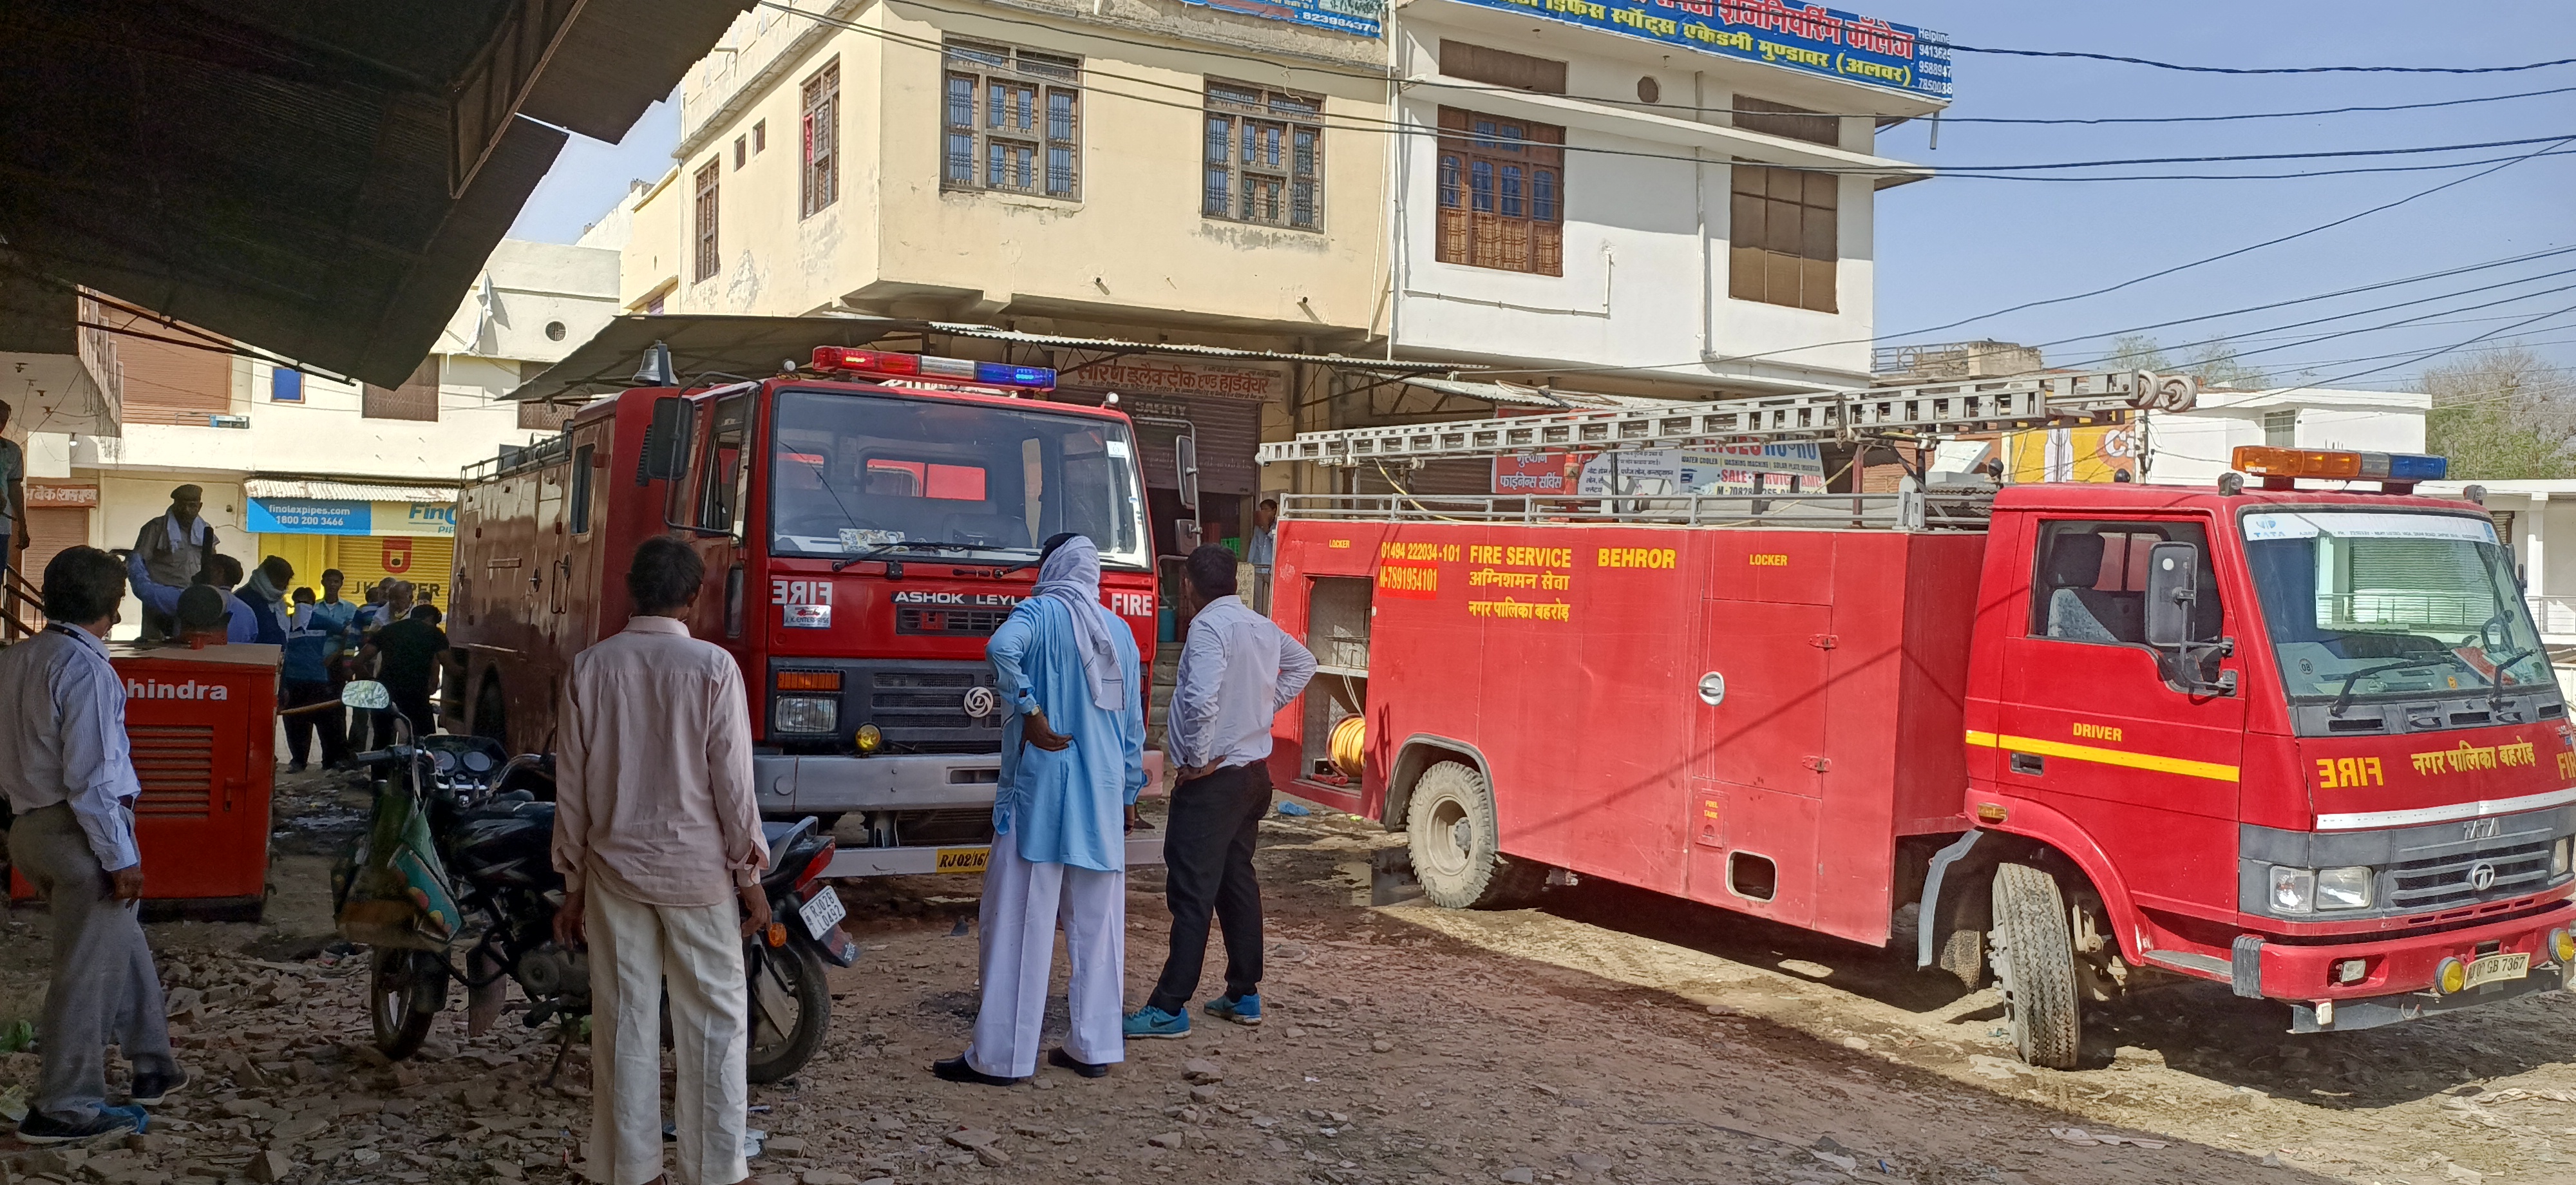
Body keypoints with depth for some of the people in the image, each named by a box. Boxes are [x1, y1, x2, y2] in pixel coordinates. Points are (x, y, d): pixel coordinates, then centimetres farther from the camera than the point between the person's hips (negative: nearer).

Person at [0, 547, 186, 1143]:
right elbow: (91, 776, -20)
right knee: (88, 970, 1)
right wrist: (121, 858, -15)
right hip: (81, 830, -9)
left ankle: (153, 1065, 31)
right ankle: (63, 1106, 9)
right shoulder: (87, 669, -18)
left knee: (125, 948, 20)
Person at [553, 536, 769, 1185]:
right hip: (696, 869, -3)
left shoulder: (590, 667, 0)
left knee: (623, 1020, 10)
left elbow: (572, 785, 3)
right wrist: (750, 875, 1)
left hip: (613, 867, 3)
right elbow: (732, 781, -9)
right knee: (713, 1023, 6)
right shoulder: (713, 666, -10)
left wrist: (573, 883, 12)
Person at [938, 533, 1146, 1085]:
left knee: (1019, 923, -1)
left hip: (1039, 790, -5)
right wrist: (1128, 794, 23)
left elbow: (1001, 649, -27)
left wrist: (1031, 714, -18)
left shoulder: (1040, 613, -3)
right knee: (1097, 925, 10)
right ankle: (1094, 1046, 15)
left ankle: (1001, 1055, 2)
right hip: (1103, 795, 5)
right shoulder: (1121, 632, 13)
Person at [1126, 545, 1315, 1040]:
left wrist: (1198, 759, -16)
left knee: (1192, 892, -6)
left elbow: (1202, 700, -29)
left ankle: (1170, 1008, -4)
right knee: (1238, 882, 16)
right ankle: (1244, 995, 23)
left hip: (1214, 777, -8)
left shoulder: (1209, 627, -17)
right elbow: (1303, 664, 27)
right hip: (1255, 772, 9)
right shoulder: (1264, 627, 9)